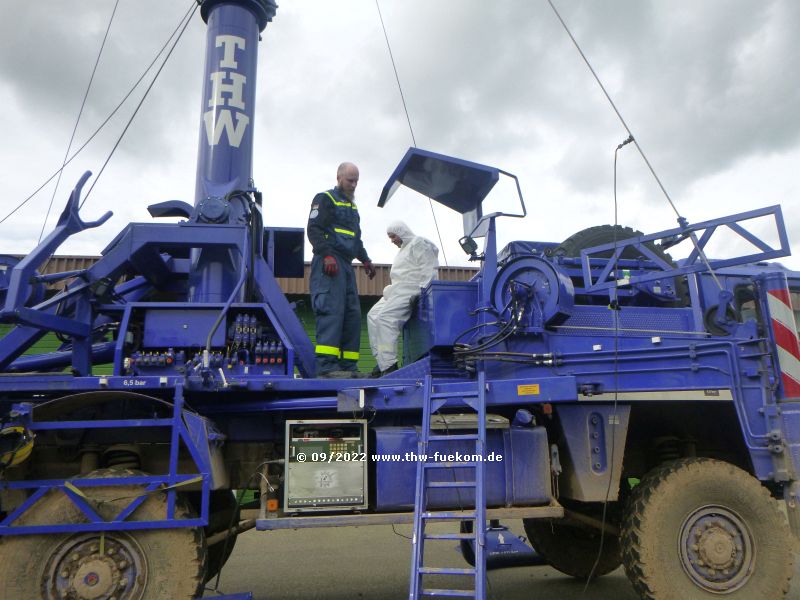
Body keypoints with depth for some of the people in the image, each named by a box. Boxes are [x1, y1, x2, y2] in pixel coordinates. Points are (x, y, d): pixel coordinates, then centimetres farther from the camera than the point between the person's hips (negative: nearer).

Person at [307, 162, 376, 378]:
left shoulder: (352, 206, 28)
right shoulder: (325, 199, 2)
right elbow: (314, 229, -10)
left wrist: (365, 260, 21)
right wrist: (327, 254, -23)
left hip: (346, 266, 9)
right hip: (329, 264, -9)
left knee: (352, 315, 4)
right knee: (332, 312, -18)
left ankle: (348, 366, 7)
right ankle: (327, 366, -20)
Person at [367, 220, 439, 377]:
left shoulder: (419, 243, -4)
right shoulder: (404, 248, 30)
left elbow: (428, 270, -15)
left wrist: (420, 292, -22)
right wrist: (391, 288, 15)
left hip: (410, 290, -11)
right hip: (399, 290, 11)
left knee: (385, 316, -26)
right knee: (373, 315, 2)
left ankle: (389, 365, -28)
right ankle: (383, 361, 0)